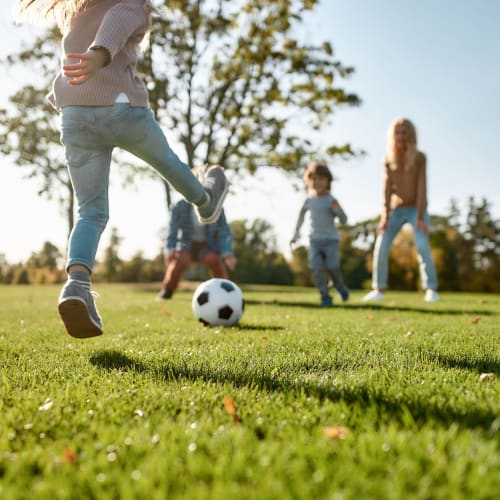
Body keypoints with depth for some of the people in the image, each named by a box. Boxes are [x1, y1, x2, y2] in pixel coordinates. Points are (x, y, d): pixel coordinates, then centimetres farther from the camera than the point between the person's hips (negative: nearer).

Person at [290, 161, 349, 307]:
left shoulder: (331, 200, -8)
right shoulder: (309, 200, 3)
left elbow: (344, 220, -9)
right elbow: (302, 214, 22)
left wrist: (337, 210, -29)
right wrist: (296, 232, 23)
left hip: (331, 240, -3)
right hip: (315, 240, 3)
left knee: (332, 267, -10)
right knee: (316, 268, -11)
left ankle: (340, 287, 22)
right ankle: (325, 297, -2)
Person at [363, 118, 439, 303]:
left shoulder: (419, 157, -13)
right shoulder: (388, 159, -4)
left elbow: (422, 188, -18)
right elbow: (387, 189, -11)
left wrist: (421, 218, -25)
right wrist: (385, 217, -21)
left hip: (417, 209, -3)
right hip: (397, 209, 3)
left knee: (422, 246, -23)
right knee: (381, 247, -9)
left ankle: (431, 289, -18)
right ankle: (379, 289, 2)